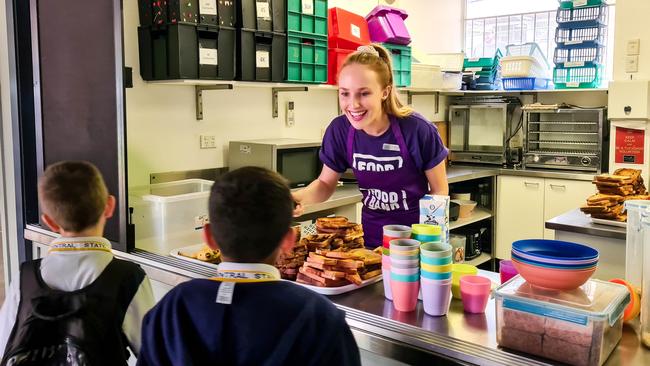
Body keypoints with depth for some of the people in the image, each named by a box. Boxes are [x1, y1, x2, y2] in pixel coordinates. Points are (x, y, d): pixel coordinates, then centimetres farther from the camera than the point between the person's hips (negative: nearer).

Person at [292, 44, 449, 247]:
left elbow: (440, 191, -9)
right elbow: (326, 183, 1)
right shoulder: (339, 130, -13)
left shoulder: (418, 131, -22)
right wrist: (300, 197, -19)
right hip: (371, 236, 3)